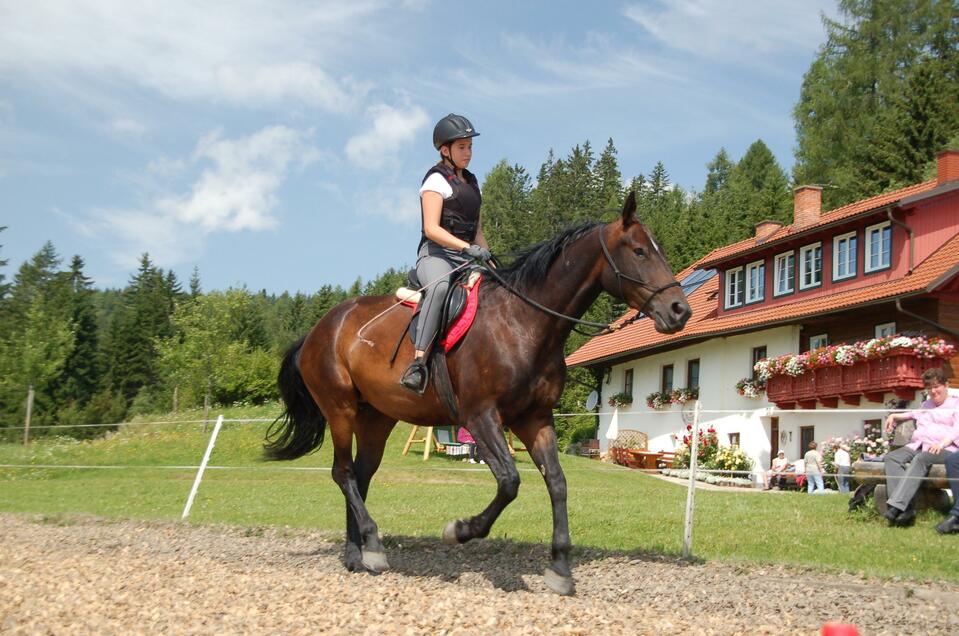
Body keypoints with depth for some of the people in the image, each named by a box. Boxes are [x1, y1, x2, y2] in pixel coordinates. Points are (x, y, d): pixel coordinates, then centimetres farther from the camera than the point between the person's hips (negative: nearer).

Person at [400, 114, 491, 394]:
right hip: (436, 255, -8)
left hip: (467, 258, 8)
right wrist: (467, 247, -23)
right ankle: (418, 363, -46)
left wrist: (488, 258, 11)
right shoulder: (437, 180, 0)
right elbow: (431, 229, -12)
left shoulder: (471, 182, 23)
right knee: (441, 286, -40)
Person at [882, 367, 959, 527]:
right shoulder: (926, 405, 35)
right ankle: (906, 509, -42)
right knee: (891, 458, -26)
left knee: (921, 459, -39)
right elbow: (913, 414, 55)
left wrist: (942, 442, -21)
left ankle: (895, 506, -53)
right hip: (918, 445, 6)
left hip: (944, 448, -6)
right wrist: (894, 416, 36)